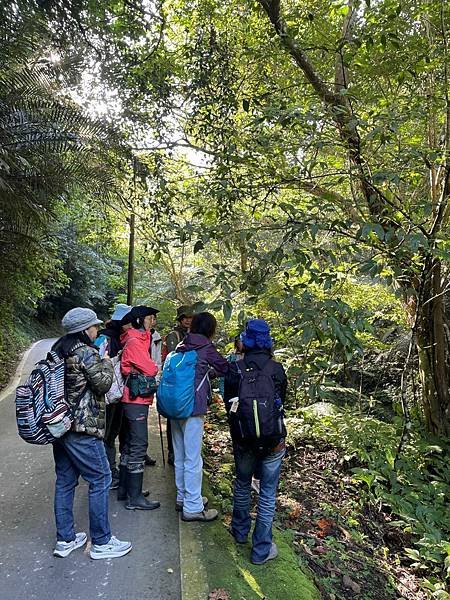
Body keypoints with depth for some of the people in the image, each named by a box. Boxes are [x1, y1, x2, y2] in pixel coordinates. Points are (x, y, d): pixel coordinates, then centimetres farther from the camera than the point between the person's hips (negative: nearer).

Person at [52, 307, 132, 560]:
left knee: (65, 481, 16)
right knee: (101, 480, 2)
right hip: (82, 428, -9)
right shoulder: (86, 352, -16)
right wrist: (106, 361, 1)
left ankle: (65, 539, 27)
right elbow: (103, 384, -15)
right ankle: (101, 542, 12)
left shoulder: (58, 350, 11)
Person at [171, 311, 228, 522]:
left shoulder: (181, 346, 10)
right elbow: (224, 368, -1)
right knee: (193, 459, 1)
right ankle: (192, 508, 10)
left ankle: (183, 498, 32)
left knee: (180, 456, 18)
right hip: (193, 407, -8)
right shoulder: (205, 347, -8)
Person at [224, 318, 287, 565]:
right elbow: (282, 400, 5)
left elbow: (229, 403, 1)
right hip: (272, 440, -1)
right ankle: (261, 549, 20)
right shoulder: (277, 369, -10)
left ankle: (240, 531, 42)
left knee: (242, 485, 23)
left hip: (243, 439, 1)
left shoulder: (235, 369, -10)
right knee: (267, 494, 11)